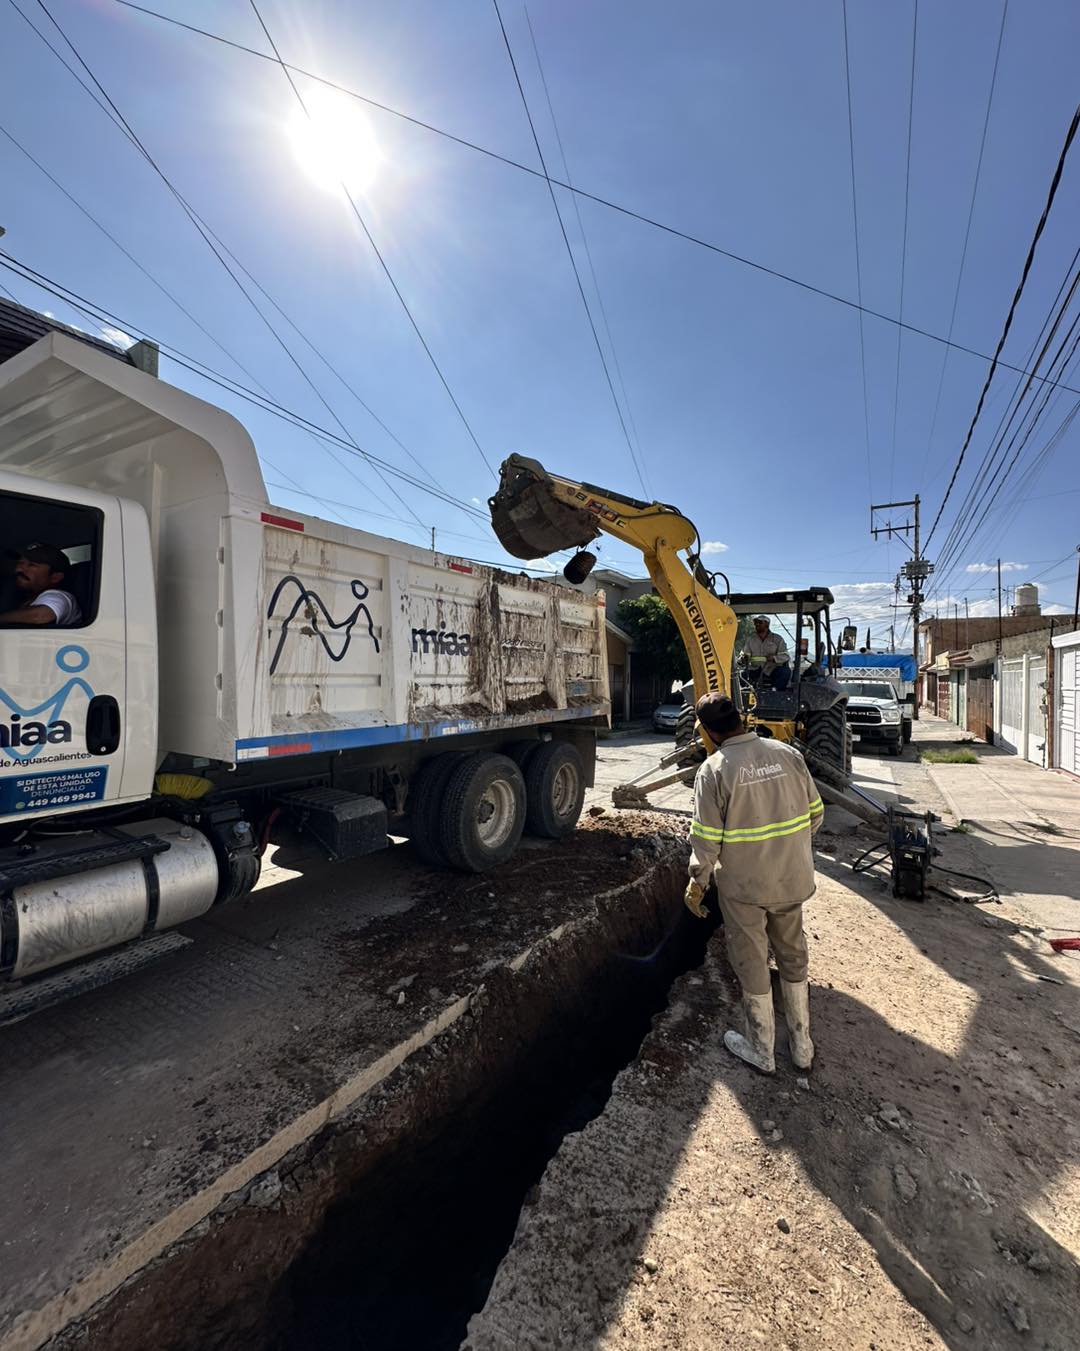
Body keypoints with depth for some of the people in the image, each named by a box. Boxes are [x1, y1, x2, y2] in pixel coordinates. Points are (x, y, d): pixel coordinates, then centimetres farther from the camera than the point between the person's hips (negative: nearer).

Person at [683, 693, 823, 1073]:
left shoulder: (714, 770, -19)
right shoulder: (788, 754, -7)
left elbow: (707, 839, -16)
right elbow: (816, 814, 2)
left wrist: (696, 884, -2)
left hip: (743, 887, -4)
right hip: (792, 880, 4)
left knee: (752, 966, 15)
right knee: (793, 958, 23)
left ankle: (761, 1051, 33)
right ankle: (802, 1046, 39)